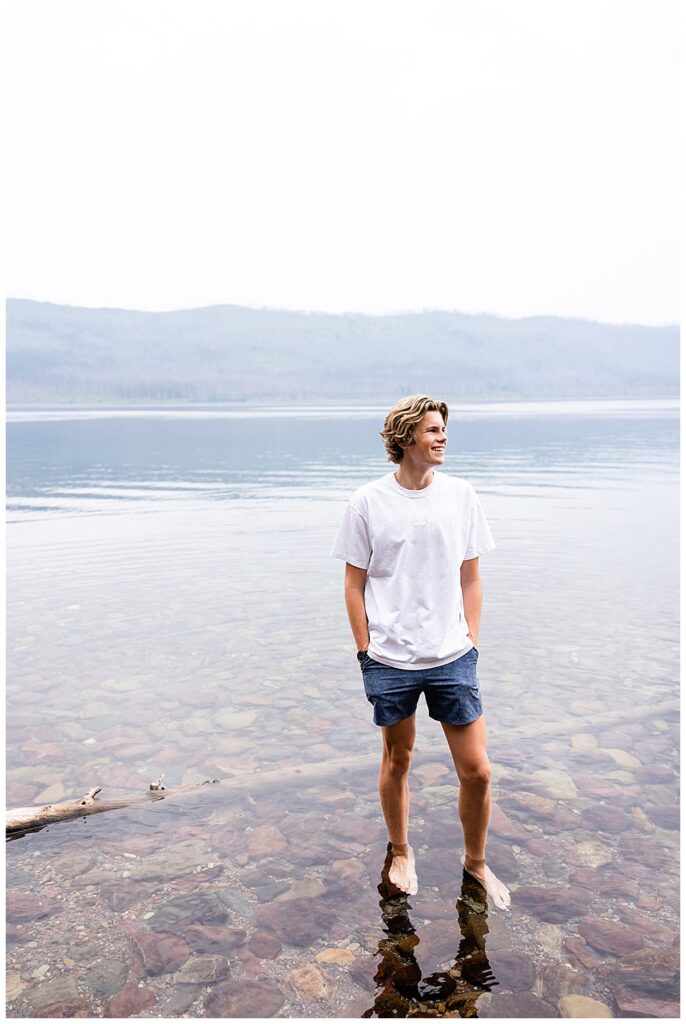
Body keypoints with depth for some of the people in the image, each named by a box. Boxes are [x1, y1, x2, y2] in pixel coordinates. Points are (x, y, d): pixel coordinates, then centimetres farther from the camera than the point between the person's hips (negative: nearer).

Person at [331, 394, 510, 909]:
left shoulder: (461, 495, 1)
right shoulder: (369, 502, -5)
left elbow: (470, 577, 8)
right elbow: (355, 584, 0)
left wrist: (471, 641, 4)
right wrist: (366, 651, -2)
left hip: (453, 658, 2)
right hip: (390, 660, -1)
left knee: (477, 770, 4)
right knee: (397, 760, 16)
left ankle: (476, 861, 30)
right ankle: (401, 852, 40)